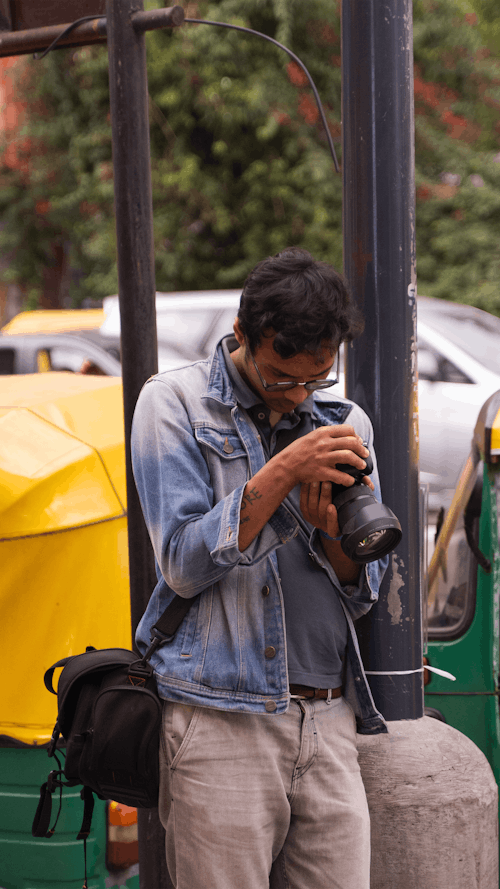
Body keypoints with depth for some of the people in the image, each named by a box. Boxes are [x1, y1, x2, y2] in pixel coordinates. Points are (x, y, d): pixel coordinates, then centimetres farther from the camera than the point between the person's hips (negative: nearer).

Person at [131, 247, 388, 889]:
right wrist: (281, 473, -16)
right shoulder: (173, 403, 0)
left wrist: (329, 527, -9)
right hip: (219, 721, -4)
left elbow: (364, 594, 12)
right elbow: (184, 566, -8)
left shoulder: (346, 424, 13)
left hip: (329, 719, 4)